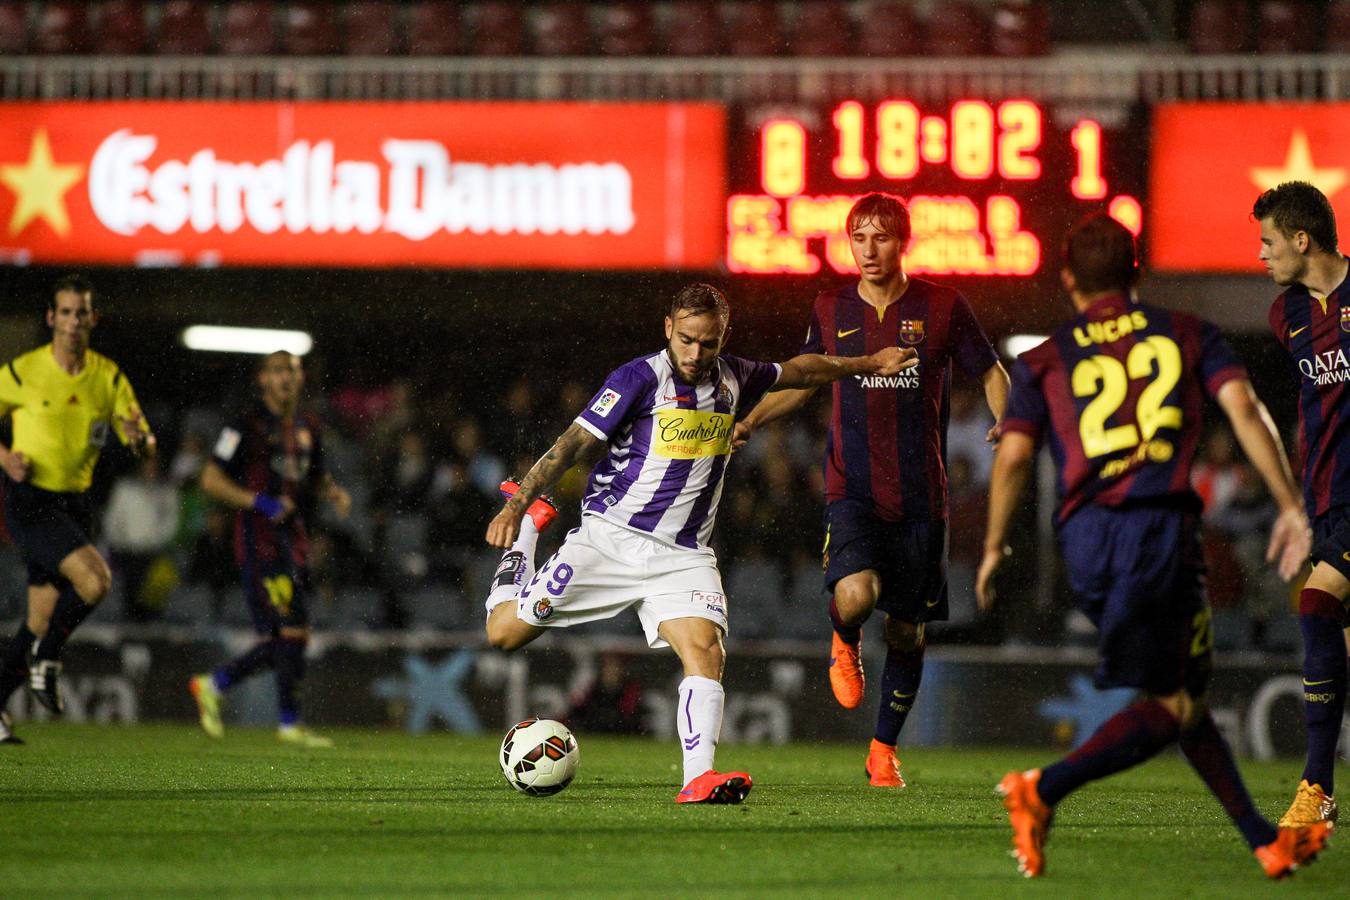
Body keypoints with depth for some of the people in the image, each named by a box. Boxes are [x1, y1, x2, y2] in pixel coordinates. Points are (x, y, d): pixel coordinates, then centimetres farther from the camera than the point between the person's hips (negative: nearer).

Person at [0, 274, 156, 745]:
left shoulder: (108, 376, 4)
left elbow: (147, 448, 5)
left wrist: (139, 437, -20)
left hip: (75, 504, 5)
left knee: (42, 621, 6)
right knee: (95, 579, -25)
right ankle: (46, 658, -3)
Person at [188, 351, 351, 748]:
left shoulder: (306, 427, 15)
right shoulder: (247, 424, -7)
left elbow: (316, 475, 30)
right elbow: (211, 479, -9)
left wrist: (333, 492, 7)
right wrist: (260, 502, -18)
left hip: (294, 542, 8)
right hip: (260, 541, -8)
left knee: (280, 641, 6)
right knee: (293, 630, -12)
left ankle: (213, 685, 23)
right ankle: (290, 723, -4)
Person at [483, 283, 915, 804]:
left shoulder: (733, 380, 6)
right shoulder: (639, 379, -12)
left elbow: (797, 371, 28)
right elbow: (572, 447, -15)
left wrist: (865, 365, 33)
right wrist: (515, 507, -24)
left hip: (682, 556, 3)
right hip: (609, 540, -3)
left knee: (705, 651, -22)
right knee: (504, 632, -3)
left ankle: (699, 779, -30)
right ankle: (527, 526, 24)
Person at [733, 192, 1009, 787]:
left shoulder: (941, 307, -1)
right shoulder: (831, 310, 5)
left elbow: (991, 373, 10)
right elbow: (805, 379, 21)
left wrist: (1004, 425, -10)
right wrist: (749, 420, 9)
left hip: (920, 495, 0)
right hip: (852, 488, 0)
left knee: (907, 630, 5)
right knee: (857, 594, -27)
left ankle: (884, 750, 24)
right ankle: (845, 643, 10)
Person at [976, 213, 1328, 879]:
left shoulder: (1044, 362, 11)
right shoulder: (1186, 335, 10)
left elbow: (1013, 456, 0)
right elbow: (1244, 409, -2)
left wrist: (994, 549, 10)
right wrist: (1290, 508, -2)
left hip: (1084, 539, 3)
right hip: (1161, 527, -3)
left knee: (1177, 695, 13)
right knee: (1172, 707, 1)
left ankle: (1265, 841, 14)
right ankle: (1045, 788, -18)